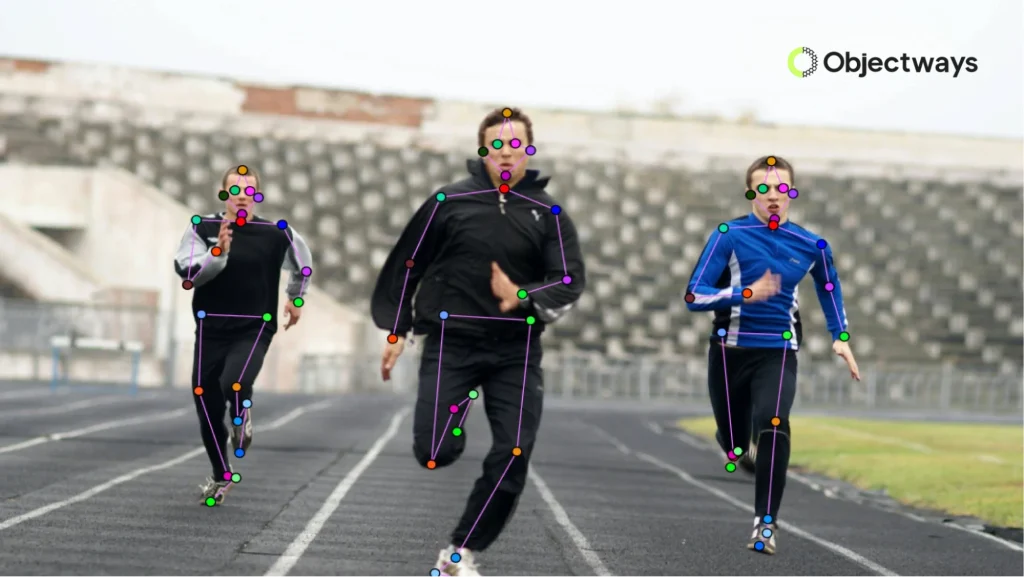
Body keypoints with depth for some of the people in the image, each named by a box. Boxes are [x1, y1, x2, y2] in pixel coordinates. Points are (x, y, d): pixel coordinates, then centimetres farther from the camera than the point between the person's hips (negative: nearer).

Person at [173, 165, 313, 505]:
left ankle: (242, 415, 8)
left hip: (254, 330, -2)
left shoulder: (276, 234, -2)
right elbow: (186, 271, -16)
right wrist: (218, 253, -29)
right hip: (210, 330, 2)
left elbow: (303, 264, 19)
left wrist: (295, 299, 26)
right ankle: (221, 477, 33)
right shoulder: (203, 228, -3)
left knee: (234, 384, -31)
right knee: (207, 412, 7)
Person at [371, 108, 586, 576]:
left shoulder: (548, 214, 4)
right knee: (436, 454, -14)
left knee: (513, 458, -5)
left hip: (515, 350, 2)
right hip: (451, 343, -2)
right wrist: (395, 331, 5)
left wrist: (524, 298, -21)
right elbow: (406, 265, 7)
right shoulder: (450, 202, 1)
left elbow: (571, 279, -2)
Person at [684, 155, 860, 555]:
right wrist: (745, 294, -24)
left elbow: (829, 287, 24)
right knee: (735, 446, 11)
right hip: (730, 351, 0)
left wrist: (841, 336, 17)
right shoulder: (729, 235, -7)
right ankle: (739, 444, 51)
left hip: (778, 353, 0)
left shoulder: (811, 246, 3)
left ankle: (766, 524, -21)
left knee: (773, 425, -26)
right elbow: (694, 296, -12)